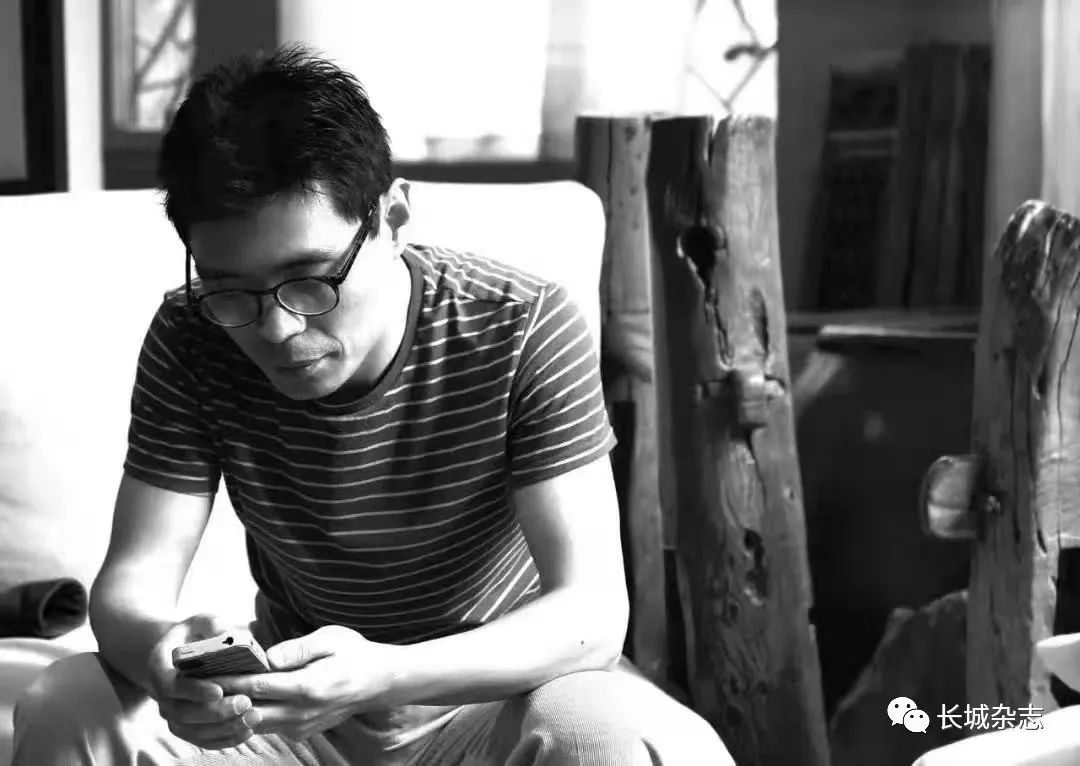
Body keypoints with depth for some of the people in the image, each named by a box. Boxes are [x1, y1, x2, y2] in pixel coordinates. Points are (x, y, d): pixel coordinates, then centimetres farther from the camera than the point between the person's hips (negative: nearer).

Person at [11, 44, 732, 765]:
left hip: (498, 690, -2)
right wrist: (158, 651, -41)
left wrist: (387, 674, -45)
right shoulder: (190, 341, -13)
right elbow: (132, 578, -15)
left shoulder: (523, 330, -22)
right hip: (292, 705, 2)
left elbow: (594, 610, -27)